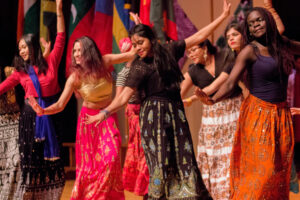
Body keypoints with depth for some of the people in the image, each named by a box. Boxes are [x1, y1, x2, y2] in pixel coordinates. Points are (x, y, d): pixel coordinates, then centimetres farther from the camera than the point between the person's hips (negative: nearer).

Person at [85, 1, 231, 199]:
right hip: (154, 115, -4)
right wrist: (105, 112, -26)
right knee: (161, 161, -3)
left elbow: (198, 37, 8)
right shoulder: (140, 67, -6)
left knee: (183, 159, 3)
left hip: (176, 112, 4)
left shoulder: (169, 50, 4)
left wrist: (222, 17, 8)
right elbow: (124, 96, -12)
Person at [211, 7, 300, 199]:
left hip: (282, 115, 5)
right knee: (261, 169, -9)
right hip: (259, 114, -5)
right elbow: (230, 83, -15)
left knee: (280, 169, 7)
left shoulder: (282, 45, 8)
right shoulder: (250, 51, -7)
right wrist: (211, 100, -31)